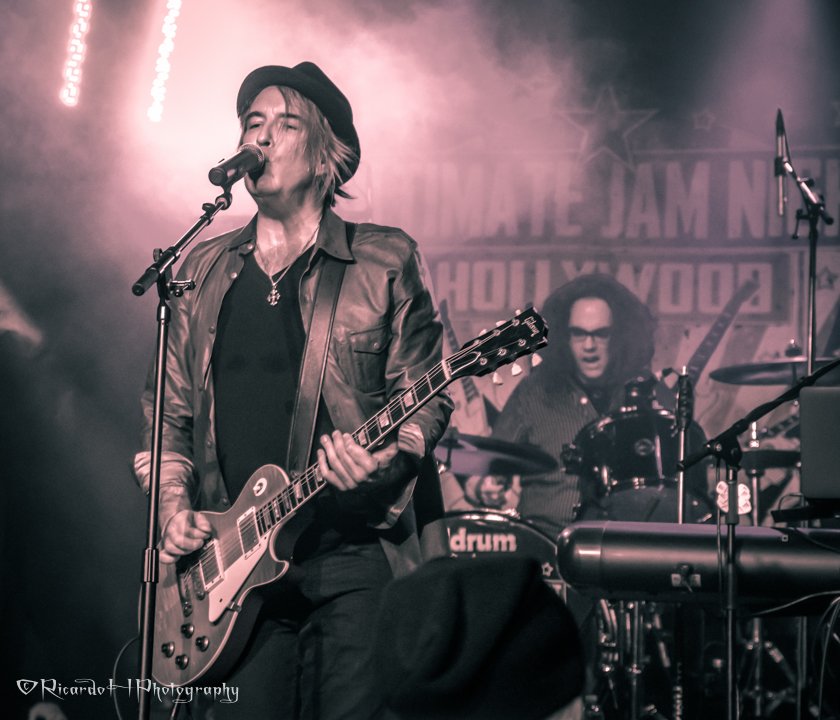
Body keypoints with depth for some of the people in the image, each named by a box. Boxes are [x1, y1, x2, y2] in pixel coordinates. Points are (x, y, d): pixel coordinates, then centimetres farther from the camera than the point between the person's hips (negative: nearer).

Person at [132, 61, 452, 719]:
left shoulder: (385, 261, 3)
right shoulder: (203, 272, 15)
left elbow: (426, 395, 2)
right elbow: (168, 410, 18)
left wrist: (392, 457, -17)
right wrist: (173, 504, 4)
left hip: (359, 549, -3)